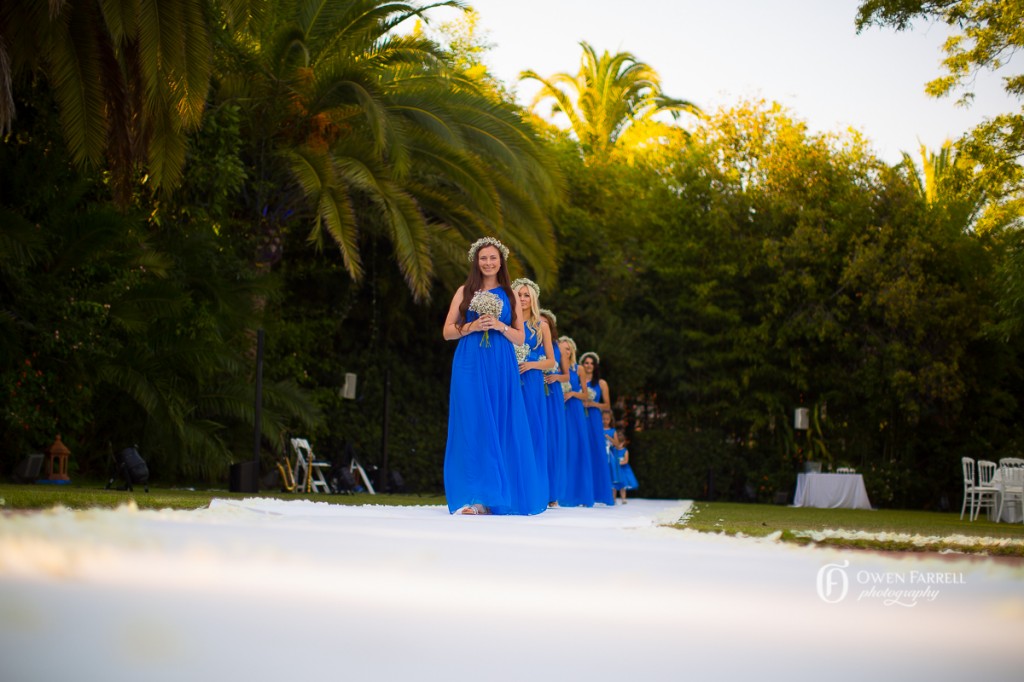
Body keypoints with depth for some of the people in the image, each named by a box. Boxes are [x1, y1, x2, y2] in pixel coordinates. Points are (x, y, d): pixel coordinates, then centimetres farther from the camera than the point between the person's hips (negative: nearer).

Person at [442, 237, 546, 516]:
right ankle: (474, 497, -9)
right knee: (473, 426, -7)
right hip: (470, 365, -1)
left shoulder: (509, 295, 13)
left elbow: (520, 337, 10)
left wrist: (500, 326, -8)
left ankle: (501, 496, 2)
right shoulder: (465, 292, 10)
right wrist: (473, 327, -10)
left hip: (502, 367, 2)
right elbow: (448, 331, 7)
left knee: (502, 427, -2)